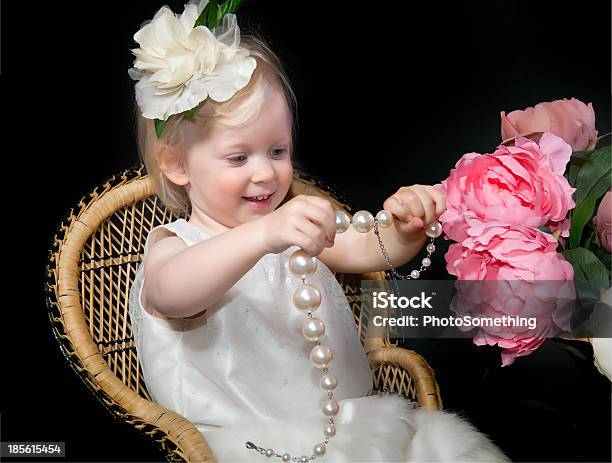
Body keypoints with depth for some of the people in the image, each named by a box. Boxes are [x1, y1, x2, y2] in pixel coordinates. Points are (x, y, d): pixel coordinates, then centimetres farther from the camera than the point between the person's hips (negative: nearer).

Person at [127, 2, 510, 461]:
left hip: (350, 422, 4)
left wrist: (405, 229, -22)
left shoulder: (296, 229, 12)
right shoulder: (173, 245, -6)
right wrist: (262, 235, -46)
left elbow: (366, 250, 1)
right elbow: (169, 292, -29)